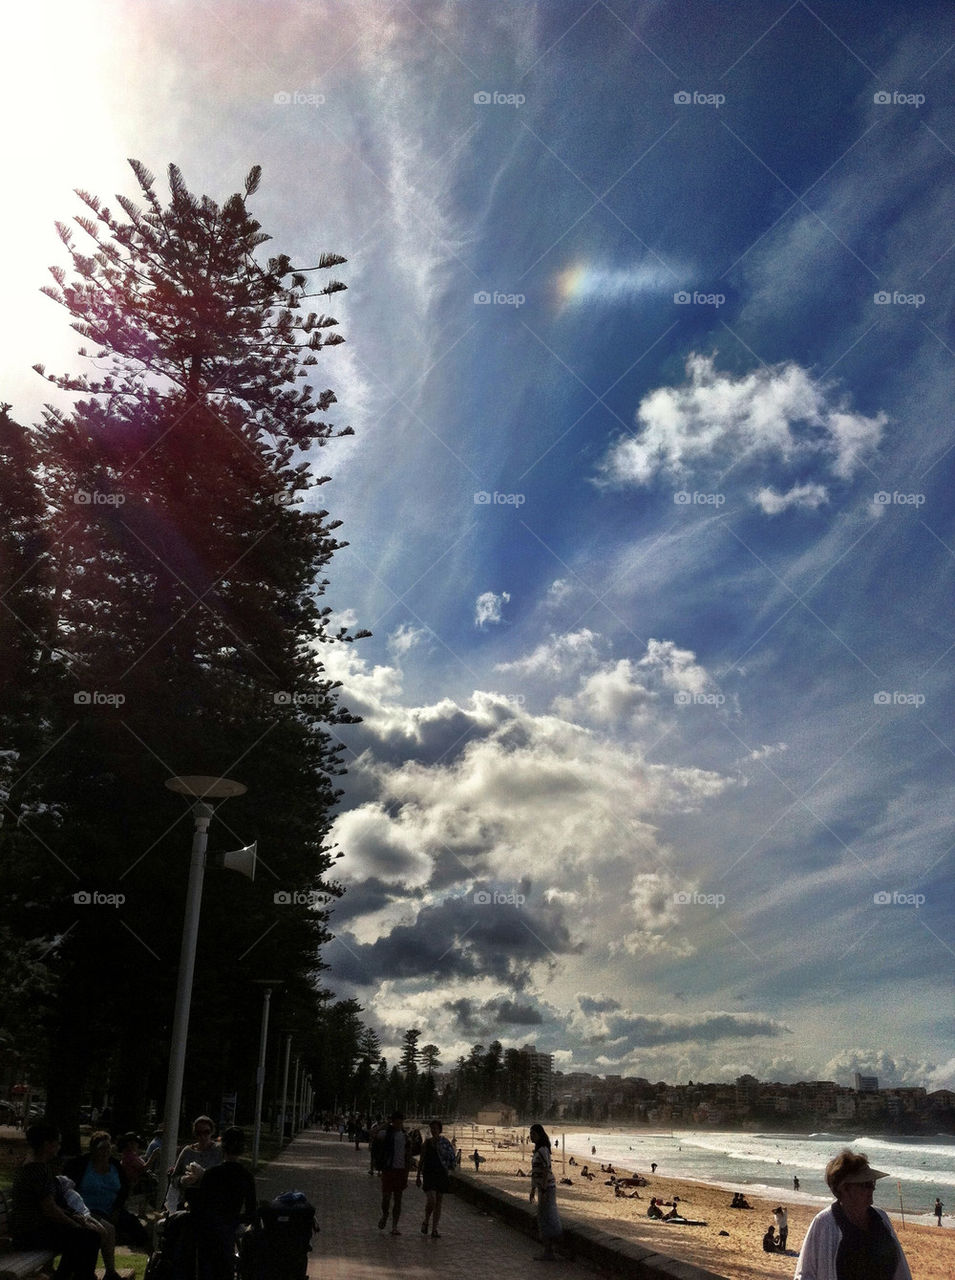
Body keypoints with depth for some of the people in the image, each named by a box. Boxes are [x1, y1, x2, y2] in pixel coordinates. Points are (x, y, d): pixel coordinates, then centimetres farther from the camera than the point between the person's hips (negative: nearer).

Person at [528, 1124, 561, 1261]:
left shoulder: (542, 1150, -18)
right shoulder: (539, 1150, 12)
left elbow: (546, 1171, -21)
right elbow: (536, 1172, 18)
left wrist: (543, 1192, -22)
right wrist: (533, 1190, 21)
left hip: (546, 1188, -10)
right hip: (543, 1187, 10)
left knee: (544, 1219, -4)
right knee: (548, 1219, 13)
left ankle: (548, 1253, 1)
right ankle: (550, 1251, 20)